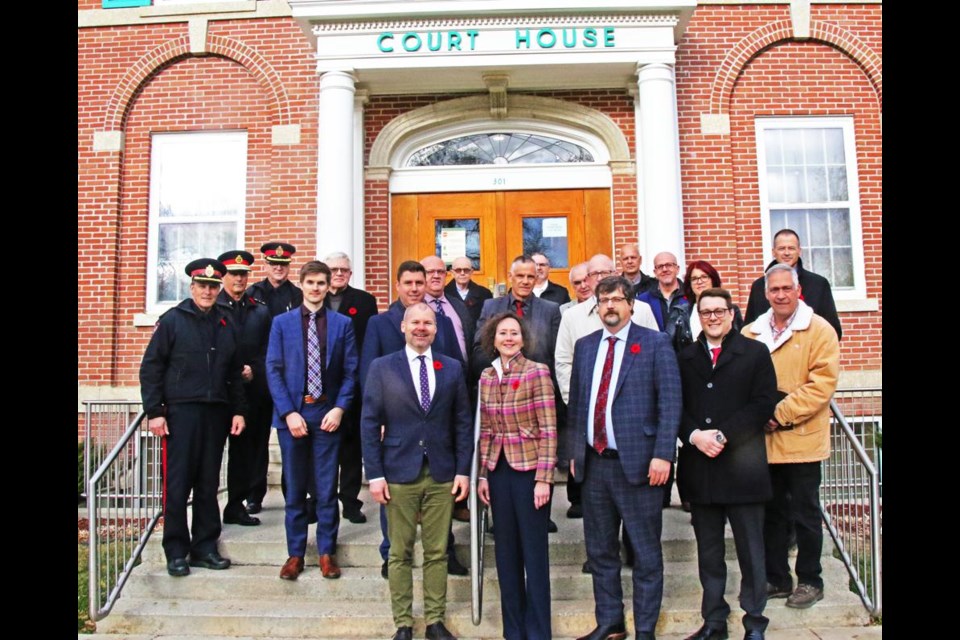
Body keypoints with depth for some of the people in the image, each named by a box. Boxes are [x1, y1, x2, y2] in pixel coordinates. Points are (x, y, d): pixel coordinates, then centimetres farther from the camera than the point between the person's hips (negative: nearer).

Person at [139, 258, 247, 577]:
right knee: (177, 484, -1)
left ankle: (205, 547, 18)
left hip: (216, 413, 4)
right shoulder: (172, 320, 0)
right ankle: (176, 552, 10)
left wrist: (238, 410, 9)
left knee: (209, 484, 9)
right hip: (181, 411, -4)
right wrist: (154, 411, -9)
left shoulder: (226, 324, 12)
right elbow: (151, 368, -3)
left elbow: (234, 372, 15)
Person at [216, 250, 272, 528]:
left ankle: (236, 505, 17)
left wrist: (253, 370, -4)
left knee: (245, 448, 7)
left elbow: (267, 351, 11)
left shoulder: (260, 310, 11)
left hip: (251, 389, 3)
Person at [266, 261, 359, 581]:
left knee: (327, 488, 6)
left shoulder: (342, 324, 4)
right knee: (294, 488, 10)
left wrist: (339, 408, -9)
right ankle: (295, 553, 22)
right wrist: (288, 412, -9)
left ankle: (326, 552, 20)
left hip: (327, 414, 0)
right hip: (292, 413, 0)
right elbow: (273, 371, 0)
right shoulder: (282, 322, 4)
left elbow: (350, 371, 3)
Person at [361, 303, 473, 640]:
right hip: (398, 475, -1)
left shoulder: (453, 368, 6)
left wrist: (463, 470, 0)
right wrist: (375, 474, -7)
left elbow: (463, 422, 6)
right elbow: (370, 423, -2)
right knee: (400, 554, 8)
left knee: (437, 553, 10)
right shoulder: (381, 367, 0)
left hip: (442, 476, 2)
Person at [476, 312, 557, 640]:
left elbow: (548, 430, -11)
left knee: (534, 552, 5)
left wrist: (544, 478, -15)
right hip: (499, 471, 5)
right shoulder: (486, 377, 7)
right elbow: (485, 431, 10)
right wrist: (482, 475, 7)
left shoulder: (537, 372, -8)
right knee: (506, 551, 13)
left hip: (530, 470, -5)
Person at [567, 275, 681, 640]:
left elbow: (670, 403, -7)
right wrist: (574, 452, 11)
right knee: (600, 551, 14)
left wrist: (662, 455, -13)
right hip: (594, 463, 5)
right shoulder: (585, 346, 12)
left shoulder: (655, 344, -2)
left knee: (646, 554, 5)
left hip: (637, 463, -5)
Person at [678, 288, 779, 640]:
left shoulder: (755, 353, 2)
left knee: (751, 551, 6)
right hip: (699, 467, 3)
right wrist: (695, 435, -12)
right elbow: (676, 406, 6)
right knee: (708, 552, 11)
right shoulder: (686, 358, 11)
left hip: (741, 465, -3)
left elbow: (763, 404, -6)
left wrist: (723, 435, -14)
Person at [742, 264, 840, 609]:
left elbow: (822, 384, -13)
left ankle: (809, 581, 23)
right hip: (763, 439, 4)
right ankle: (776, 578, 26)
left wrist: (780, 413, -18)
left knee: (804, 513, 7)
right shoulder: (750, 333, 8)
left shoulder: (819, 331, -5)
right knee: (770, 512, 12)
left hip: (802, 439, -4)